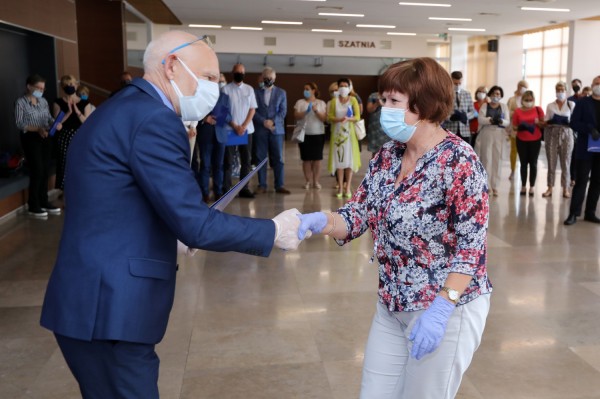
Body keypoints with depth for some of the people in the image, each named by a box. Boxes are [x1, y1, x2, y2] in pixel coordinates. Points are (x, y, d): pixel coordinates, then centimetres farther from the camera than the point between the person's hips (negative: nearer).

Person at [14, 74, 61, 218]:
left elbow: (49, 117, 12)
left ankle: (44, 202, 21)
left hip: (45, 138, 6)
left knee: (45, 170, 8)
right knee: (37, 171, -7)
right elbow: (19, 123, -12)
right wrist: (37, 129, -23)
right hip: (31, 139, -6)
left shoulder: (43, 101, 9)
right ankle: (33, 206, 4)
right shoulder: (20, 102, -7)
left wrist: (56, 123, -10)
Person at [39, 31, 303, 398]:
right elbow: (195, 225, -20)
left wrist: (175, 235, 20)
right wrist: (273, 231, -8)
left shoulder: (123, 108, 14)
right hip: (110, 308, -10)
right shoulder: (153, 119, -18)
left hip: (99, 300, 10)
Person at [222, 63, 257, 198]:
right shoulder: (226, 89, 0)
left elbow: (252, 109, 6)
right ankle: (226, 189, 0)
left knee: (246, 160, 4)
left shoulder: (249, 89, 9)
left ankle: (244, 188, 9)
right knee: (228, 161, -2)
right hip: (230, 130, -3)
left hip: (247, 129, 3)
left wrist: (244, 126, -6)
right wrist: (235, 126, -10)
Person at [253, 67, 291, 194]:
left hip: (277, 129, 0)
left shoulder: (281, 92, 12)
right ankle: (262, 185, 6)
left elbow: (283, 111, 3)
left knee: (278, 158, -1)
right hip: (260, 130, 0)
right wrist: (263, 122, -14)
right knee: (261, 158, 1)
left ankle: (279, 185, 3)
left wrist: (273, 121, -11)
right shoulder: (256, 92, 8)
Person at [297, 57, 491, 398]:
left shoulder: (458, 161, -19)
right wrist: (321, 221, -18)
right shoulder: (388, 155, 3)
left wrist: (441, 308, -26)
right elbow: (359, 214, 2)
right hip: (393, 306, 7)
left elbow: (471, 246, -20)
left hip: (448, 307, -7)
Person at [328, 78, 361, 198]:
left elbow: (357, 117, -3)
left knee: (349, 159, -2)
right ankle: (340, 187, 3)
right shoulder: (334, 101, 5)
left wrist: (348, 119, -22)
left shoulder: (353, 100, 2)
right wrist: (339, 119, -19)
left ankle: (348, 187, 2)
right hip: (337, 132, 1)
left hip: (349, 132, -1)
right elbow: (329, 116, -1)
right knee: (339, 159, -1)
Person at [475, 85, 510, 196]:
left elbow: (508, 122, 3)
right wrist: (490, 120, -25)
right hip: (486, 134, -1)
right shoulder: (484, 106, 7)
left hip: (500, 135, 1)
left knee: (497, 159, 2)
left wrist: (501, 121, -19)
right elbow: (480, 119, -6)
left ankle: (495, 186, 7)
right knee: (486, 159, -3)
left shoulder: (504, 106, 11)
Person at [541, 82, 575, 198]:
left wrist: (568, 122, -17)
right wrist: (550, 121, -13)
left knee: (565, 163, 0)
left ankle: (566, 188, 7)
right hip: (552, 134, 1)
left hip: (566, 134, -1)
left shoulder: (571, 104, 5)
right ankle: (550, 188, 5)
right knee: (551, 162, 1)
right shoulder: (550, 106, 9)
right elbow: (546, 123, 7)